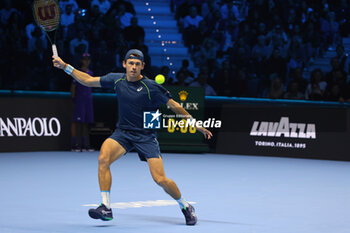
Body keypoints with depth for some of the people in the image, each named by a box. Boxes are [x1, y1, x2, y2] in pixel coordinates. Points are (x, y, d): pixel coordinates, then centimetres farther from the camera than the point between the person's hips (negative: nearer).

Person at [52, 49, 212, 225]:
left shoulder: (151, 87, -14)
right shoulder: (116, 79, -1)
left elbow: (174, 106, -7)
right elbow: (88, 80, 11)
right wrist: (65, 66, 6)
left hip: (146, 136, -3)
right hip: (123, 132, 3)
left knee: (161, 180, -11)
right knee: (103, 158, -26)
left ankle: (186, 207, 16)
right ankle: (105, 208, -20)